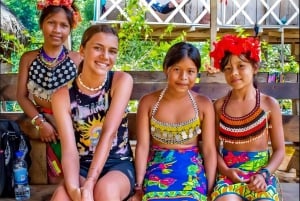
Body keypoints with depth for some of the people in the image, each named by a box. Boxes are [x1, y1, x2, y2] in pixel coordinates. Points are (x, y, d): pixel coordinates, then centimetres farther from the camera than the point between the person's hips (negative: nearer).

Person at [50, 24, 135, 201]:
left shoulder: (122, 81, -7)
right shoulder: (63, 96, -4)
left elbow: (108, 133, -17)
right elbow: (69, 149, -13)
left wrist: (89, 184, -26)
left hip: (118, 164, 0)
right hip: (83, 167, 1)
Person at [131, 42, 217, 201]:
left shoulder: (204, 104, 2)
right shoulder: (148, 102, 2)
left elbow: (209, 149, 2)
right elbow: (143, 146, -1)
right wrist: (139, 187, -8)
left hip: (192, 167, 1)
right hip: (158, 166, 0)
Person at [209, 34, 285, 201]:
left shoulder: (269, 104, 1)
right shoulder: (219, 106, 4)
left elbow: (279, 149, 4)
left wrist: (264, 174, -11)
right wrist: (225, 170, -12)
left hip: (260, 171, 0)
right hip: (229, 173, 0)